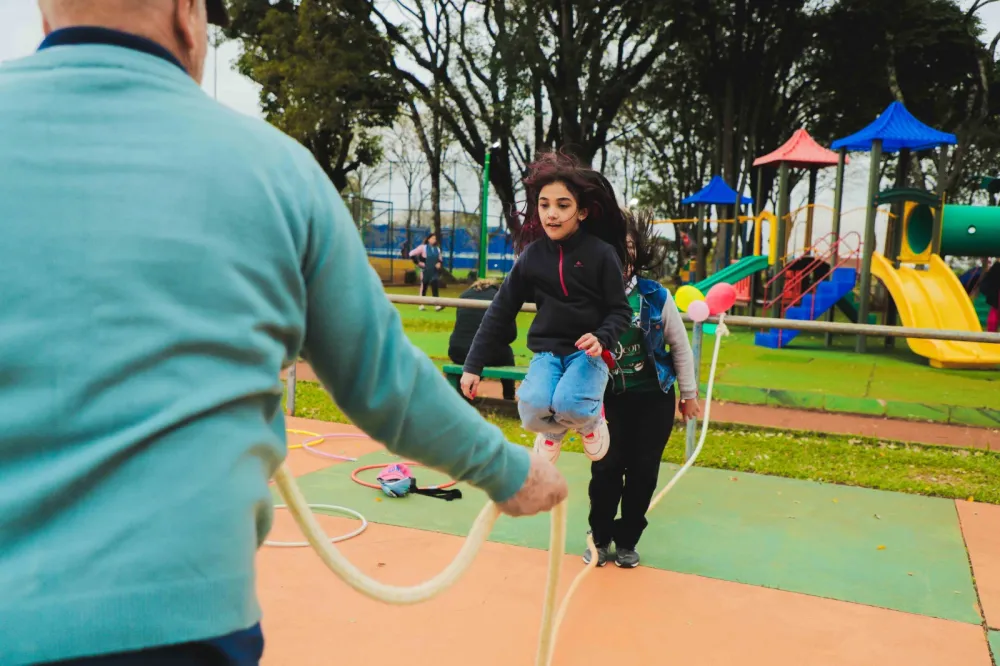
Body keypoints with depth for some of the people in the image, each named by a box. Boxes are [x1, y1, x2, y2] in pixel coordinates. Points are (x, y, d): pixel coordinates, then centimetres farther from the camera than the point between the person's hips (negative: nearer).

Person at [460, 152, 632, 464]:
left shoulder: (601, 253, -9)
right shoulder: (532, 255, -2)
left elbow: (621, 310, -3)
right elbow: (500, 311, 3)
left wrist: (601, 338, -24)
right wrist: (473, 365, 2)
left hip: (587, 351, -2)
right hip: (547, 351, 2)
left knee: (570, 406, -31)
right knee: (533, 410, -26)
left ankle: (592, 418, 8)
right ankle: (554, 428, 13)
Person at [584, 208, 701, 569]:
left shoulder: (657, 296, -9)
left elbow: (680, 347, 1)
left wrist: (689, 394, 6)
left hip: (654, 397, 1)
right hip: (609, 397, -1)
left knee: (643, 472, 8)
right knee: (606, 468, 0)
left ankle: (627, 540, 27)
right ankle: (600, 537, 23)